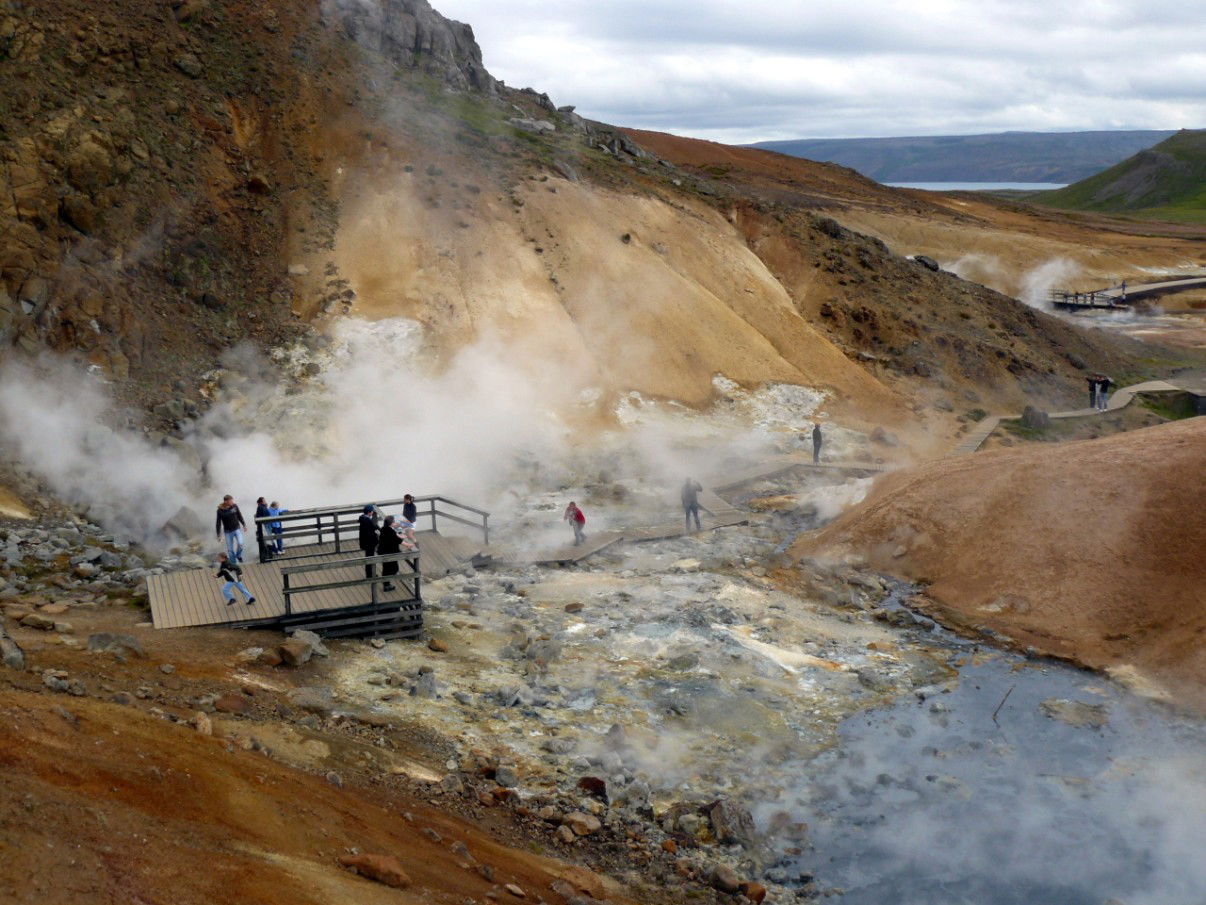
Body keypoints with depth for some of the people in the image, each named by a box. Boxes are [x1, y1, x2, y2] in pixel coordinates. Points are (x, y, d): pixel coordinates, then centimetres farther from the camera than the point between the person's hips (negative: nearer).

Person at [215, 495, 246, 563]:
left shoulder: (234, 506, -8)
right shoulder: (220, 510, -13)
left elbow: (239, 516, 9)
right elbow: (218, 523, -6)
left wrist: (244, 524, 17)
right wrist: (219, 535, -4)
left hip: (237, 529, 1)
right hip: (228, 531, -1)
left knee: (240, 543, -18)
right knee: (230, 549, 4)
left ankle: (238, 555, 11)